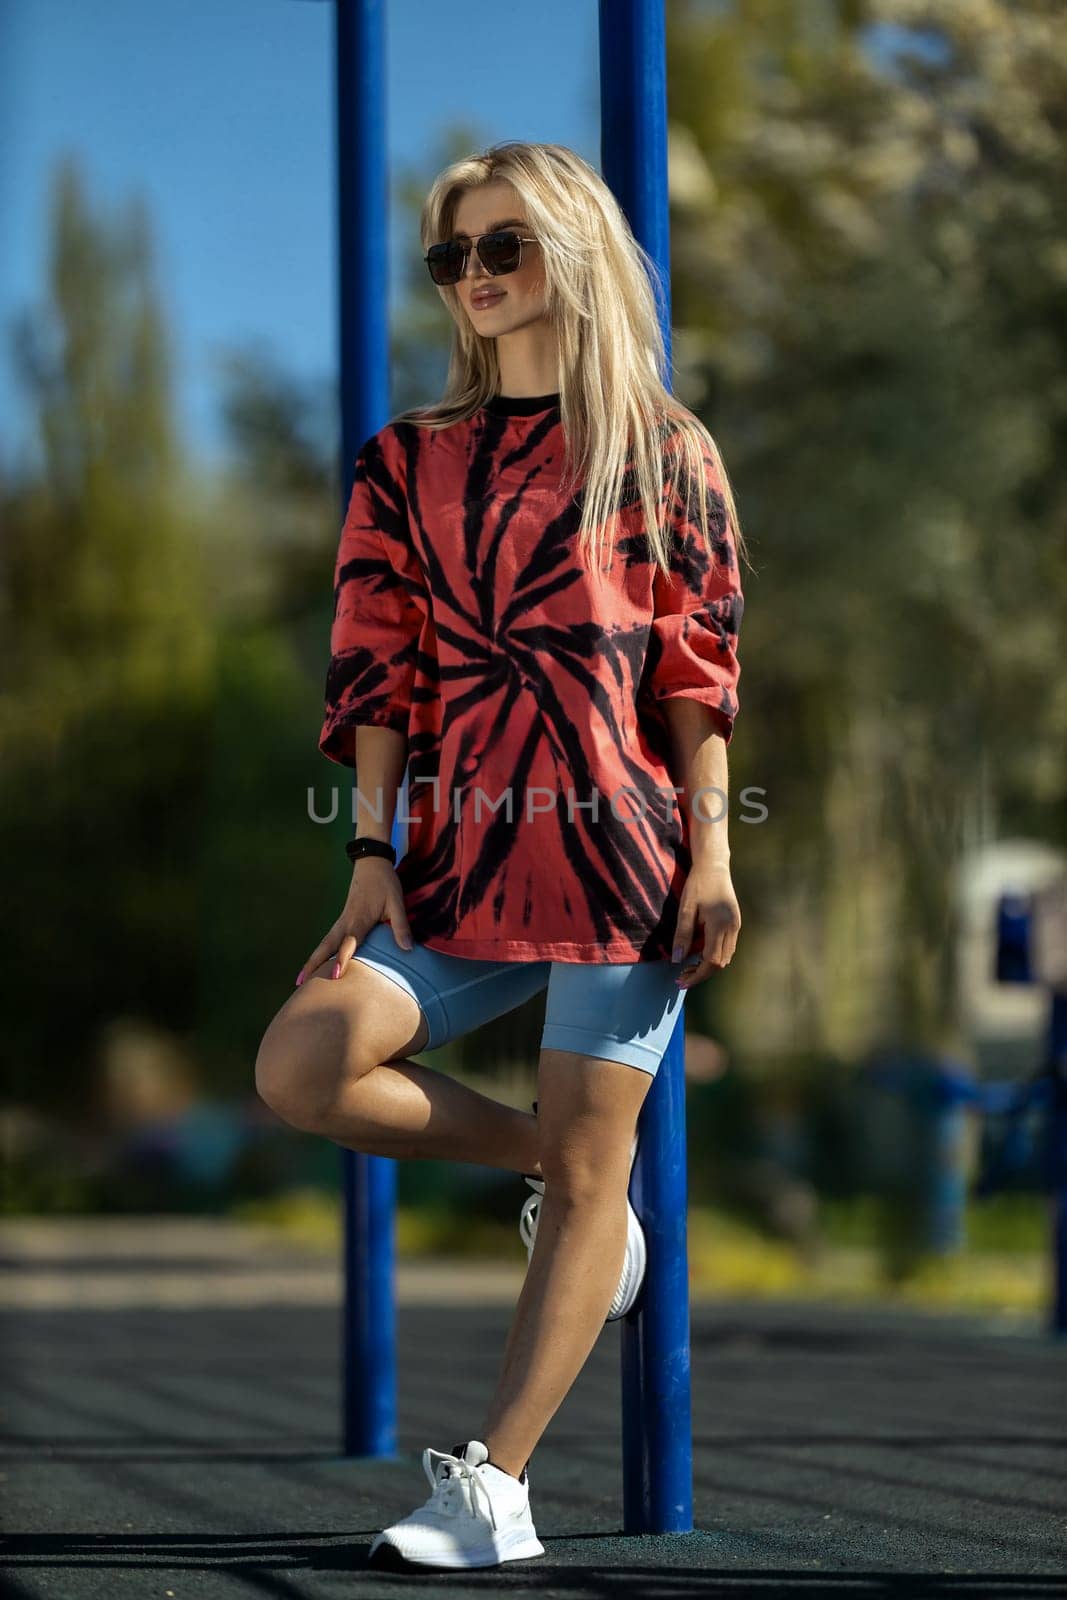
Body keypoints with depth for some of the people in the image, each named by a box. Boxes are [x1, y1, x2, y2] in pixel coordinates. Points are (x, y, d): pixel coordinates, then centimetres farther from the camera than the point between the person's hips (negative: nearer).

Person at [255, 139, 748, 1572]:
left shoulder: (662, 452, 5)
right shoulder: (407, 461, 13)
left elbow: (698, 664, 2)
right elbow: (376, 668, 8)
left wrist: (711, 847, -6)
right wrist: (373, 853, -1)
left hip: (625, 851, -3)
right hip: (464, 853, 4)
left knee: (583, 1164, -5)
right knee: (301, 1066, -16)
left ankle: (494, 1488, 0)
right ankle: (565, 1174, 7)